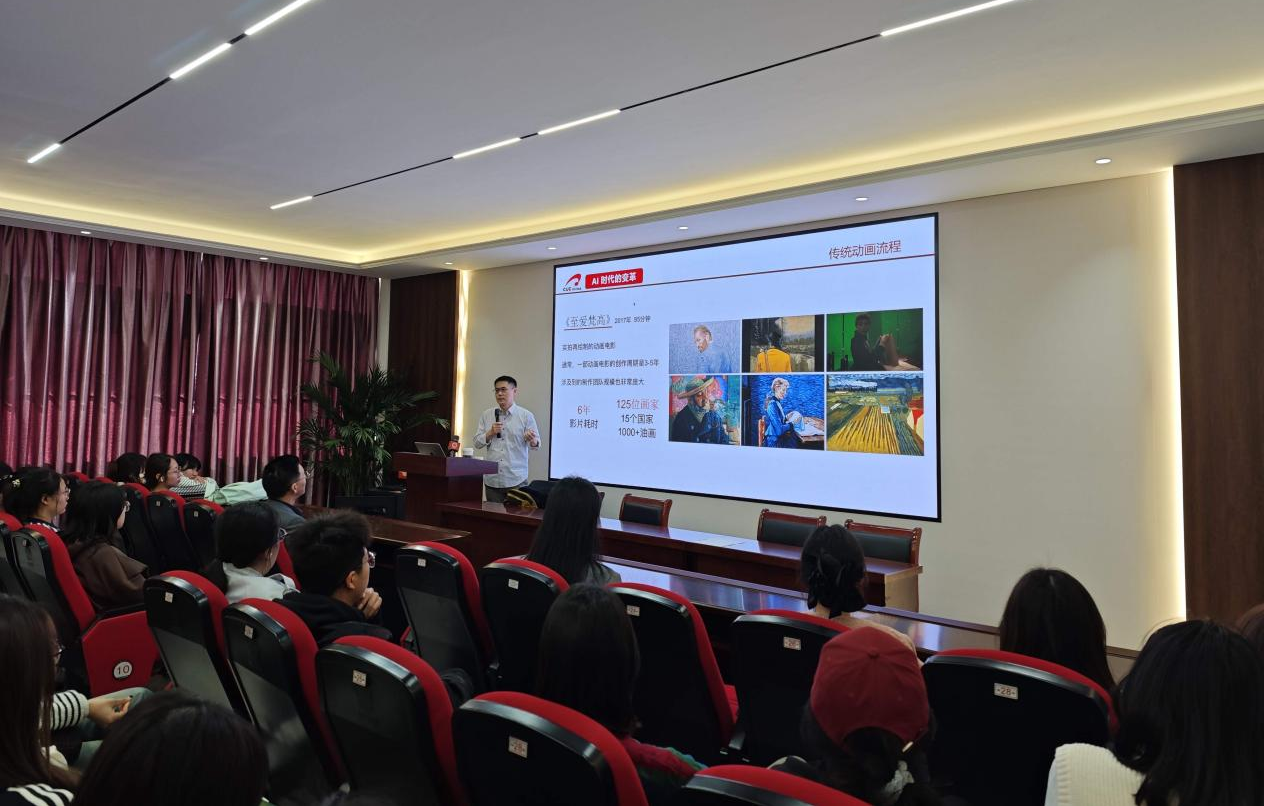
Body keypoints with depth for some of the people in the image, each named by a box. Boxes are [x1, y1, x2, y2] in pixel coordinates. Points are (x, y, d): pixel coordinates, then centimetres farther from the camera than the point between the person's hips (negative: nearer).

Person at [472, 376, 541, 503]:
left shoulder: (526, 416, 0)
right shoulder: (486, 415, 8)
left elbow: (536, 443, -1)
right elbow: (477, 443, 7)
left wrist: (532, 441, -24)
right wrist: (490, 433, -10)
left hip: (516, 479, -2)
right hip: (492, 479, 3)